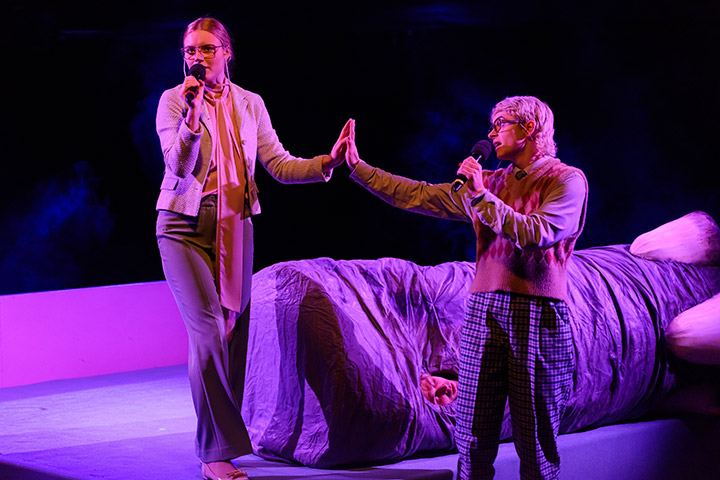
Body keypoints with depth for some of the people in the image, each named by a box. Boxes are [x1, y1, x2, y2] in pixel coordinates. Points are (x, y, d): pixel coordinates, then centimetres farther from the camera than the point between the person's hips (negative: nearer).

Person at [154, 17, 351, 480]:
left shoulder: (250, 104, 8)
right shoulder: (173, 100, -3)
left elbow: (279, 164, 5)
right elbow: (179, 167, -13)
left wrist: (328, 162, -11)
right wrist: (193, 114, -26)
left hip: (235, 227, 4)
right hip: (186, 226, -4)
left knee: (234, 334, 5)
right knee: (209, 332, -14)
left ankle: (223, 441, 18)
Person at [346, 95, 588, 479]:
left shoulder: (566, 180, 1)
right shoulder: (489, 182, 20)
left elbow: (535, 235, -14)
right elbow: (418, 196, 21)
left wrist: (482, 196, -11)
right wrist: (358, 167, 18)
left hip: (537, 316, -5)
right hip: (483, 311, 5)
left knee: (535, 443, -2)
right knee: (472, 439, 1)